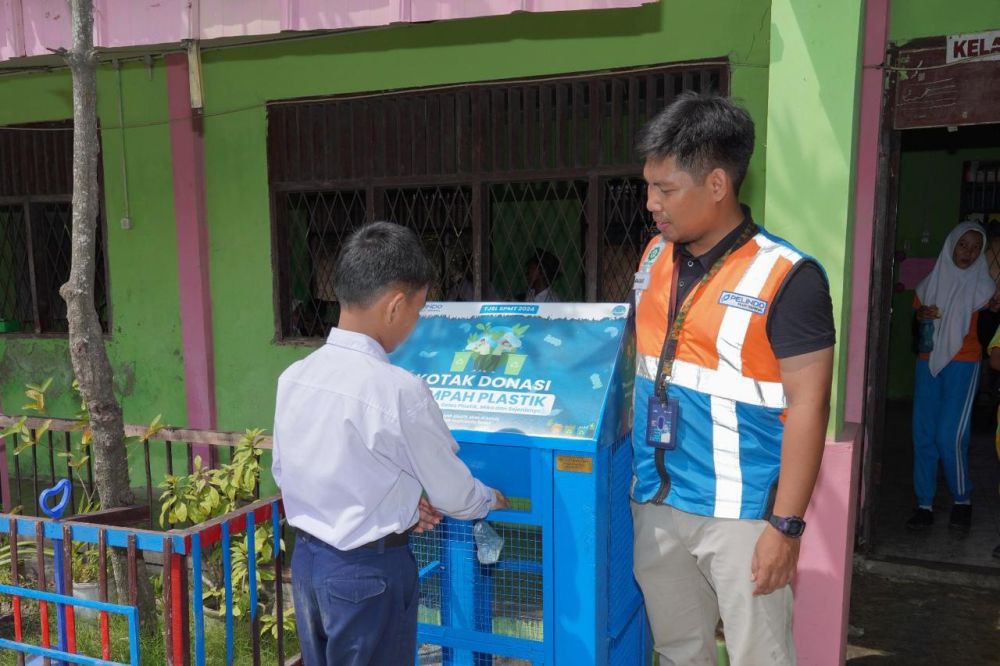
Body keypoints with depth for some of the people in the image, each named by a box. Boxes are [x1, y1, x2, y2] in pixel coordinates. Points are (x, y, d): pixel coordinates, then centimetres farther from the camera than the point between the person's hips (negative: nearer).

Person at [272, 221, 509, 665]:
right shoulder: (399, 391, -24)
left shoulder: (293, 376, -5)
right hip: (369, 570, -6)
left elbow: (284, 472, 7)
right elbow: (451, 491, -12)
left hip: (306, 558, 7)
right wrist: (493, 501, 11)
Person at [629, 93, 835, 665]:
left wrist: (786, 525, -14)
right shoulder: (656, 257, 4)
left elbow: (808, 406, -14)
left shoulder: (787, 278, -15)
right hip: (657, 503, 6)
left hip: (741, 514, -6)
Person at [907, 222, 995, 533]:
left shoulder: (982, 284, 1)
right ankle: (925, 504, 10)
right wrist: (922, 316, -2)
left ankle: (962, 500, 10)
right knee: (923, 435, 1)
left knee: (950, 435, -11)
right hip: (928, 362, 3)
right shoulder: (932, 281, 10)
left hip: (962, 362, -3)